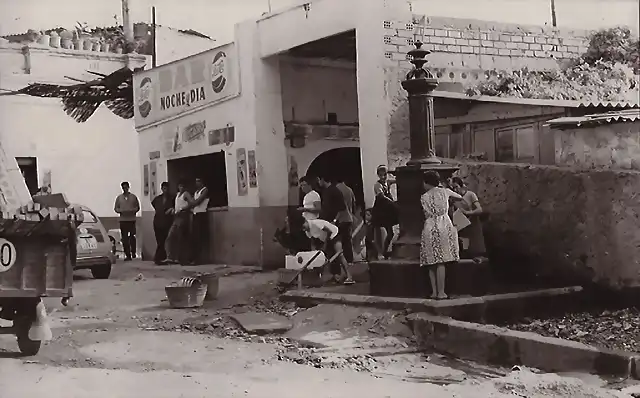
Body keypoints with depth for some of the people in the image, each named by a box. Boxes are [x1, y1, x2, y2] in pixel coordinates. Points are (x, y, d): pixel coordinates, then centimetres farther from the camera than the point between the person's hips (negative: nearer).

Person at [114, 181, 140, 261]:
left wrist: (132, 211, -11)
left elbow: (137, 207, 9)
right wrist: (121, 211, -9)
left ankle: (133, 252, 16)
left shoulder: (133, 197, 7)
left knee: (132, 236, -3)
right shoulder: (119, 197, 10)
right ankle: (128, 255, 1)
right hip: (123, 220, 1)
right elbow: (115, 208, 11)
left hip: (132, 219, -1)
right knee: (125, 238, -2)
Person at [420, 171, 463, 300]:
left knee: (432, 262, 6)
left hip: (429, 228, 1)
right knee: (441, 262, -4)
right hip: (444, 226, 0)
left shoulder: (424, 197, 5)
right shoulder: (445, 191, 6)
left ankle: (434, 292, 6)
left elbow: (426, 214, 9)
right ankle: (441, 292, -7)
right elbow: (460, 197, 22)